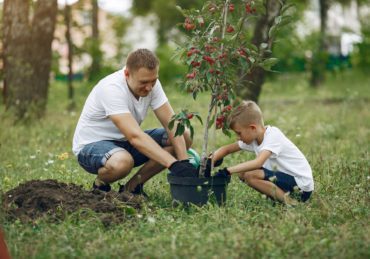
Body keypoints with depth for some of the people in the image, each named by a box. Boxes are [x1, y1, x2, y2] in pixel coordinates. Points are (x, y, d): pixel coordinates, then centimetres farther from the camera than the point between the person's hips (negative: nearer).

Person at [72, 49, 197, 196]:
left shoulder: (151, 83, -10)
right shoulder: (112, 89, -31)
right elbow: (135, 137, -40)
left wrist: (183, 162, -26)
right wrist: (174, 164, -46)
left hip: (124, 142, 7)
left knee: (184, 137, -8)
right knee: (122, 162, -43)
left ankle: (133, 186, -2)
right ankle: (100, 185, -6)